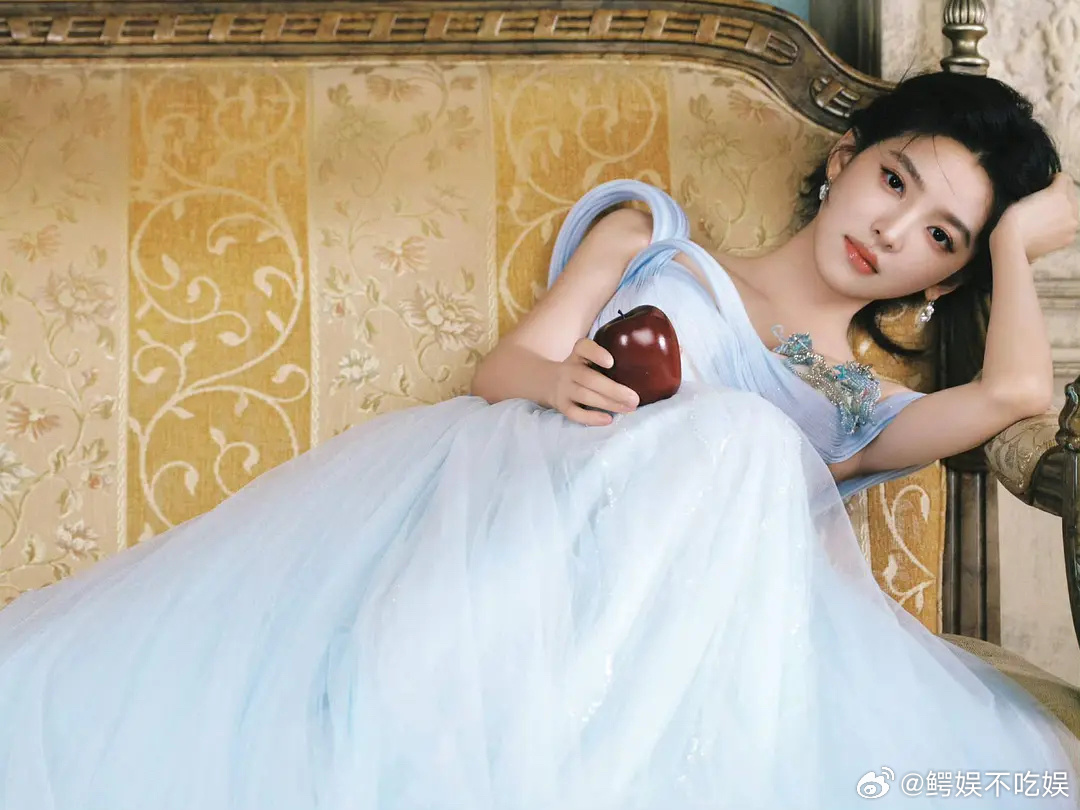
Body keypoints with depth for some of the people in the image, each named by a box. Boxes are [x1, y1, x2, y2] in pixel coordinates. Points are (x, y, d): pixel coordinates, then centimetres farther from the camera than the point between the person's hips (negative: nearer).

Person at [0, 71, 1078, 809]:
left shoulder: (861, 412, 25)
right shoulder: (648, 237, 26)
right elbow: (502, 366, 13)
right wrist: (556, 381, -12)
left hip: (645, 594, -1)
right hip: (503, 477, 2)